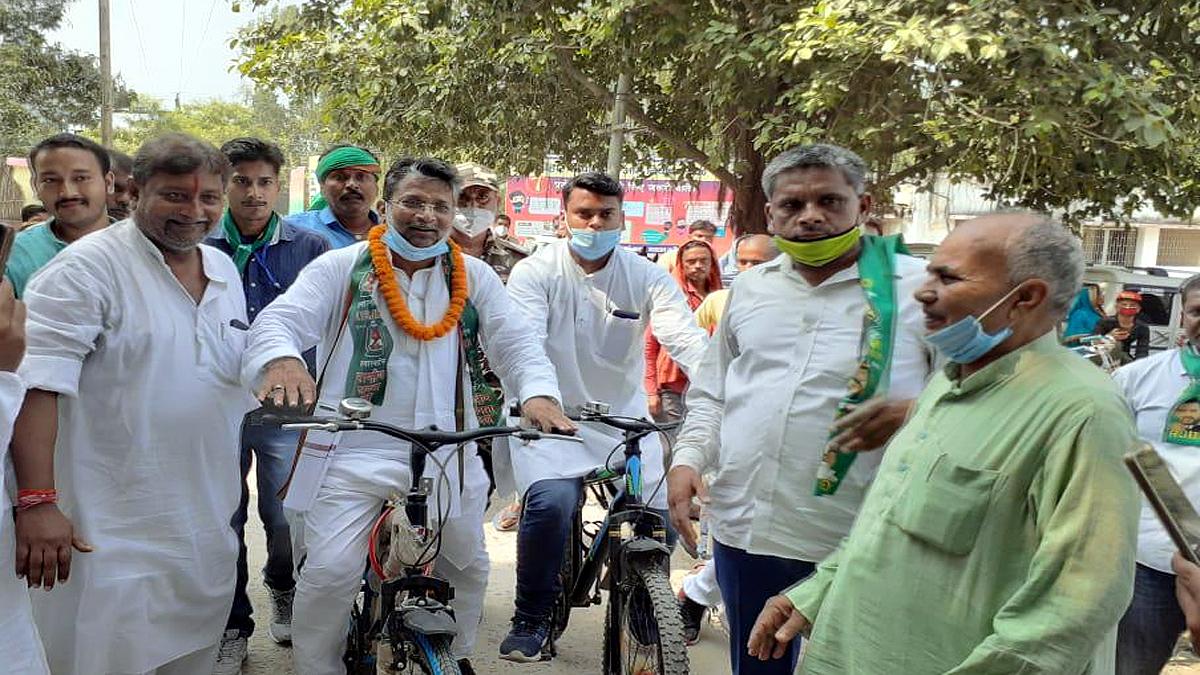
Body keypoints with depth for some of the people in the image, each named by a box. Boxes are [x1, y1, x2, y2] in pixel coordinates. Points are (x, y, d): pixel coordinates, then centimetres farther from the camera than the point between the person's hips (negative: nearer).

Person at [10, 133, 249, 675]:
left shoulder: (224, 269, 10)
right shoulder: (88, 266, -13)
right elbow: (37, 384, -21)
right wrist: (37, 500, -28)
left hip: (208, 527, 7)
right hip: (112, 536, -7)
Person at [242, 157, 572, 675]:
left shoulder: (474, 278, 8)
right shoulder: (341, 268, 1)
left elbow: (517, 344, 1)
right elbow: (280, 320, -10)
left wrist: (538, 394, -21)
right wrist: (281, 360, -35)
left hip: (447, 452, 3)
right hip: (354, 448, -3)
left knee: (468, 566, 15)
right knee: (330, 571, -12)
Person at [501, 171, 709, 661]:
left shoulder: (648, 278, -2)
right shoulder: (536, 272, -7)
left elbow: (687, 339, -16)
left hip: (624, 418, 3)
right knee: (551, 502, -26)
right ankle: (530, 619, -2)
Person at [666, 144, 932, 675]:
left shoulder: (916, 288, -5)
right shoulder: (750, 287, 11)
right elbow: (710, 393, 17)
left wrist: (911, 411, -23)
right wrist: (687, 458, 2)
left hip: (856, 543, -4)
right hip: (743, 528, 4)